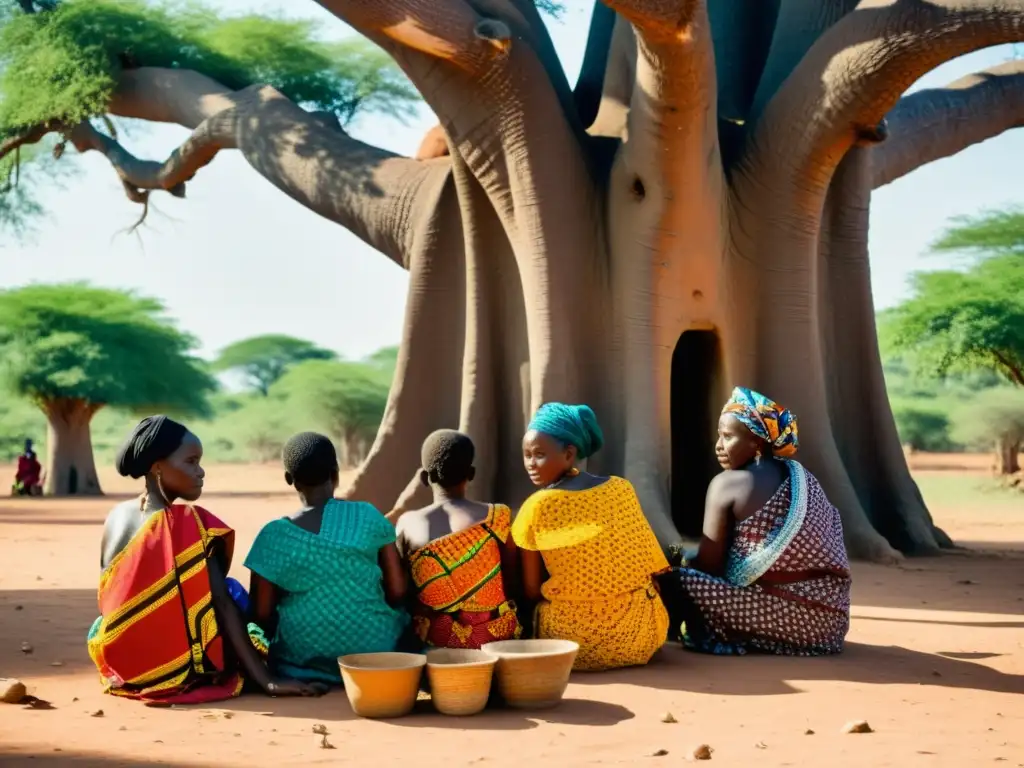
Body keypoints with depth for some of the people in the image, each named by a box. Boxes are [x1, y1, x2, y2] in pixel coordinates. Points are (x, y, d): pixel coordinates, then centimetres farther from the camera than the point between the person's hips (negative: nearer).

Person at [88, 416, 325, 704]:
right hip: (181, 671, -6)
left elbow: (112, 604, 9)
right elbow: (222, 605, -19)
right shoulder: (190, 523, -17)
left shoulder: (115, 517, 0)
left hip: (120, 665, 6)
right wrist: (267, 680, -18)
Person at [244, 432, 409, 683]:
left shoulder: (273, 536, -7)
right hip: (376, 648, 1)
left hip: (306, 661, -1)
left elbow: (260, 615, -3)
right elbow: (398, 593, -4)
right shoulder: (368, 516, -6)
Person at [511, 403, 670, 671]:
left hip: (575, 639, -3)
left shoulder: (537, 508, -12)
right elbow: (651, 564, 11)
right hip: (637, 632, 3)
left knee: (533, 611, 29)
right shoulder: (623, 489, 1)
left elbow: (530, 591, -6)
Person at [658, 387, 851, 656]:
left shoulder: (727, 484, -6)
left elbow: (709, 566, -6)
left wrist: (683, 562, 17)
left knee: (669, 581, -3)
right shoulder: (803, 477, 15)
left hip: (777, 615, -8)